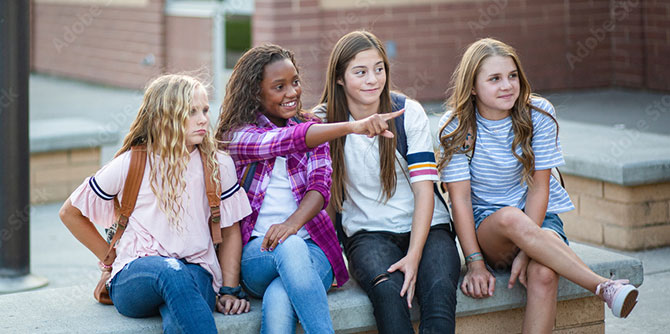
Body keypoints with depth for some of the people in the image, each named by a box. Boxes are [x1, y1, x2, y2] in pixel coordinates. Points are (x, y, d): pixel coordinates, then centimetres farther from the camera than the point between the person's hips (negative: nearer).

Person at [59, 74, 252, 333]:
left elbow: (230, 231, 17)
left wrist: (230, 291, 7)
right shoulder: (129, 165, 3)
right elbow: (70, 213, 15)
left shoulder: (219, 166, 9)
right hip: (133, 281, -2)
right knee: (172, 272, -41)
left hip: (196, 272, 2)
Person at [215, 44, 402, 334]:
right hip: (257, 253, -1)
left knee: (279, 302, -34)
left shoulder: (312, 130, 15)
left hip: (312, 247, 1)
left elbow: (321, 182, -2)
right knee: (289, 246, -38)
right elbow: (288, 140, -18)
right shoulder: (237, 136, 3)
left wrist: (293, 223, -25)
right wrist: (352, 127, -35)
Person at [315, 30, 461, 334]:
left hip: (425, 228, 1)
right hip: (367, 233, 0)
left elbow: (424, 190, -4)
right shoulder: (325, 121, 1)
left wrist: (414, 256, -18)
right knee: (388, 292, -34)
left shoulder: (409, 112, 0)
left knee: (440, 289, -32)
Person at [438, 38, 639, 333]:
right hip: (485, 223, -1)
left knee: (543, 275, -34)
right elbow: (460, 197, -10)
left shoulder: (538, 114, -4)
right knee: (510, 218, -38)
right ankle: (603, 287, -36)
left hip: (539, 218, 1)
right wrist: (475, 263, -20)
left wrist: (526, 250, -19)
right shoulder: (455, 126, -7)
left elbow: (539, 186, -7)